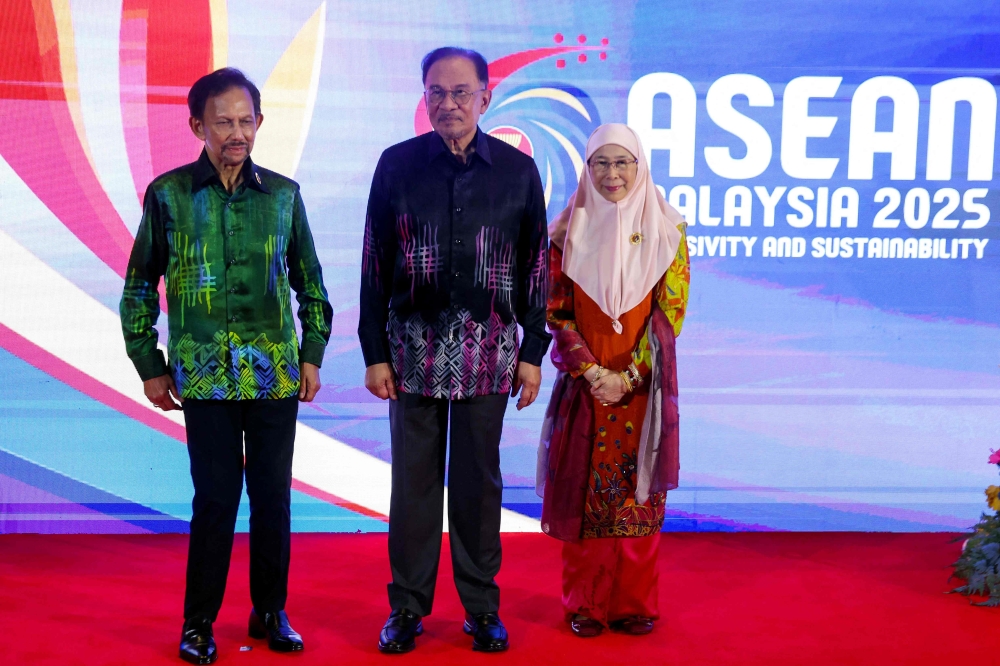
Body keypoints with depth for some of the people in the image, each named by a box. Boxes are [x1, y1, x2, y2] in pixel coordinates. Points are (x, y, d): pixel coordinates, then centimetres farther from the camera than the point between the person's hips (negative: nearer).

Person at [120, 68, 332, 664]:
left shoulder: (284, 193, 5)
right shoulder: (168, 194, 0)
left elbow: (310, 280, 12)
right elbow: (139, 287, 6)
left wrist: (312, 355, 8)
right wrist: (150, 366, 5)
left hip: (277, 374, 2)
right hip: (204, 376, -2)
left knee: (273, 495, 8)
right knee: (216, 497, 1)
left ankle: (271, 612, 24)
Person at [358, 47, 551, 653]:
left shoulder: (518, 170, 2)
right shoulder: (398, 165, 1)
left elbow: (534, 268, 5)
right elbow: (375, 266, 3)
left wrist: (533, 352, 2)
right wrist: (374, 353, 0)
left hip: (488, 352, 0)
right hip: (413, 348, 0)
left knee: (479, 481, 8)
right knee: (414, 480, 6)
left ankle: (482, 608, 22)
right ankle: (407, 607, 20)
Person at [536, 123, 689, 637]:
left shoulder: (665, 231, 0)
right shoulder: (568, 231, 1)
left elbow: (671, 310, -3)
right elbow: (557, 312, -1)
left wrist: (631, 374, -11)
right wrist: (592, 372, -11)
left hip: (643, 386, 0)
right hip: (583, 384, 0)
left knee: (637, 493, 5)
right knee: (582, 492, 5)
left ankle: (634, 603, 18)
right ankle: (585, 604, 18)